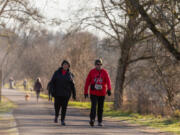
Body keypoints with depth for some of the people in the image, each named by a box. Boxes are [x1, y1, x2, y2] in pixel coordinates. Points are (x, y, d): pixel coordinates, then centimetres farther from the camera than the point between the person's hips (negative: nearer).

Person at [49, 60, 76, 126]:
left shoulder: (69, 74, 5)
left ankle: (62, 120, 2)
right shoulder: (57, 73, 2)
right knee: (57, 106, 4)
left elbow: (72, 85, 9)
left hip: (66, 94, 0)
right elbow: (52, 82, 1)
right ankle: (56, 116, 33)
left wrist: (74, 94, 7)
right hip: (58, 93, 0)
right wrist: (52, 90, -12)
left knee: (64, 107, -5)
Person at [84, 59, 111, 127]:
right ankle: (92, 119, -25)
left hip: (102, 93, 2)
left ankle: (100, 121, 18)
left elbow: (108, 80, -11)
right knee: (94, 106, -18)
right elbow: (87, 82, 3)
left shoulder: (104, 72, 2)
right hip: (93, 93, -2)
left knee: (100, 108, 8)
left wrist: (109, 89, -27)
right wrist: (85, 92, 2)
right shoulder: (92, 72, 1)